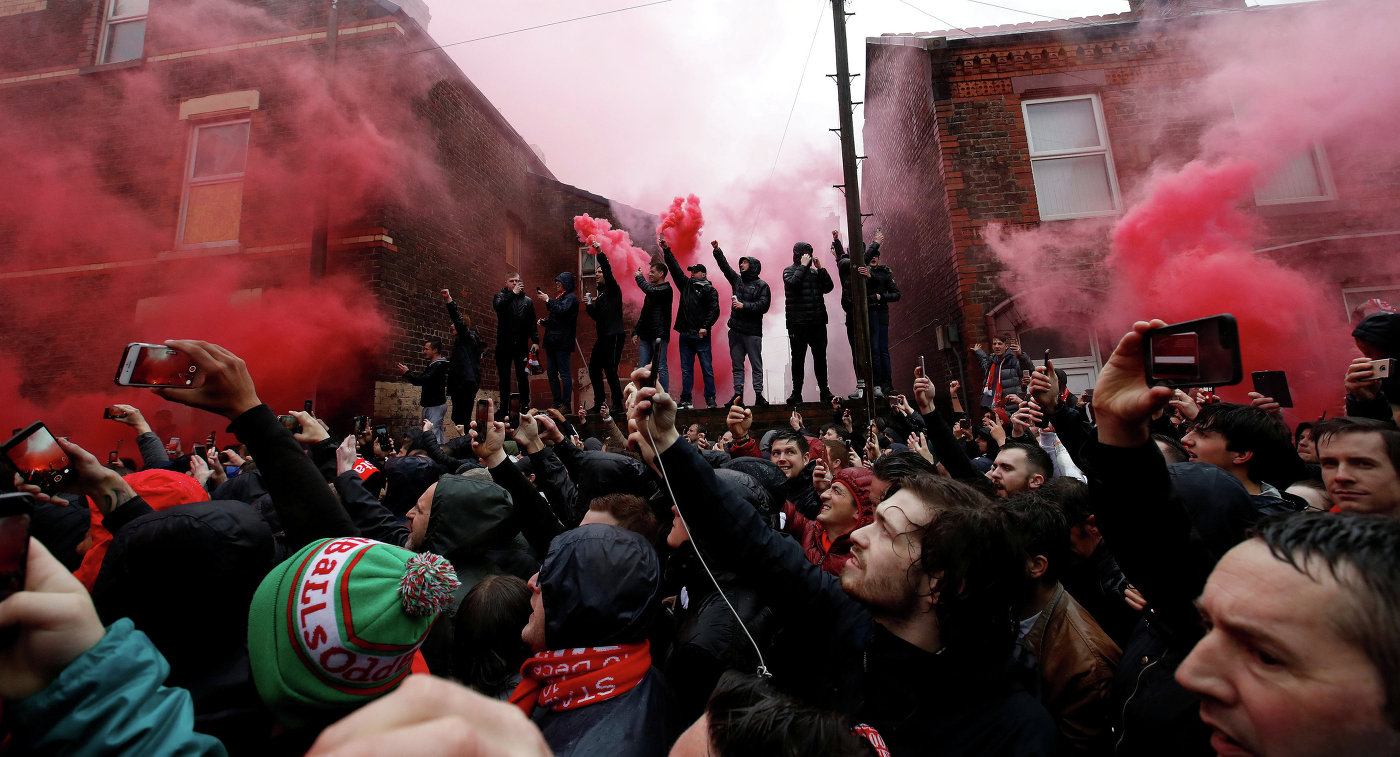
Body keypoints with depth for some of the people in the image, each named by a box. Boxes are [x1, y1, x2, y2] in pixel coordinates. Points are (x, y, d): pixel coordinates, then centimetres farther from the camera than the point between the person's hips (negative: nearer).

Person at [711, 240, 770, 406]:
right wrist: (717, 250, 4)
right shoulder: (737, 280, 16)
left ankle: (758, 395, 2)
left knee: (756, 365, -1)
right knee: (737, 365, 6)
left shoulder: (762, 286, 0)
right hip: (735, 330, 5)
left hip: (753, 331, -5)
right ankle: (738, 395, 10)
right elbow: (725, 266, 13)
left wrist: (744, 306, -14)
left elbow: (763, 306, -10)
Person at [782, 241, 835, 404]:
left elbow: (829, 287, 6)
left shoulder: (815, 272, 16)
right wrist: (803, 266, -11)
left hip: (818, 323, 4)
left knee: (820, 357, 8)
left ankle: (824, 391, 16)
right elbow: (793, 283, -18)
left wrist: (820, 268, 1)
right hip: (798, 323, -4)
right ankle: (796, 393, 10)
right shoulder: (789, 271, 3)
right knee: (798, 358, 3)